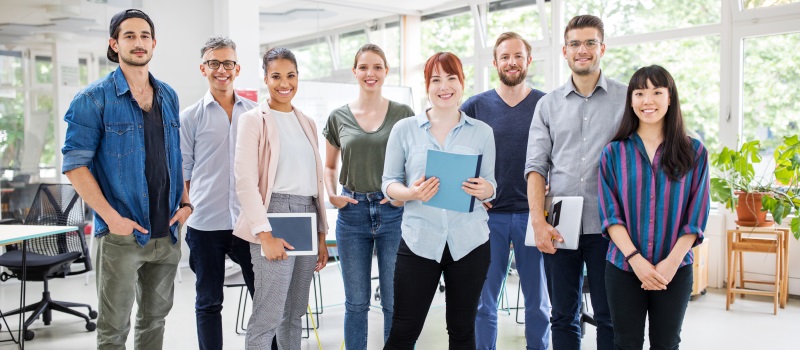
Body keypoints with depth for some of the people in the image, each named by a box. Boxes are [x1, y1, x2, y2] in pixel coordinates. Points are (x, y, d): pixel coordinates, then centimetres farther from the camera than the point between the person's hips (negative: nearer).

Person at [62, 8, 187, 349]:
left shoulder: (168, 96, 10)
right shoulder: (94, 98, -7)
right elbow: (75, 164, -11)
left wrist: (185, 203, 4)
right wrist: (112, 217, -17)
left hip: (167, 232, 5)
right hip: (121, 233, -5)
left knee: (155, 318, 16)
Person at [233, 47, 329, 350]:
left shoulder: (307, 123, 16)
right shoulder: (254, 119, -3)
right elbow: (245, 180, -11)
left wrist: (322, 234, 14)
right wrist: (265, 234, -17)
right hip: (276, 215, -6)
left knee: (295, 313, 12)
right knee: (268, 315, -8)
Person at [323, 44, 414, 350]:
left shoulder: (404, 114, 1)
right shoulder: (338, 117, 5)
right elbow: (329, 166, 15)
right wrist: (331, 195, -2)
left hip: (393, 211, -1)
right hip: (353, 213, 1)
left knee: (395, 301, 4)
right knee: (356, 302, 9)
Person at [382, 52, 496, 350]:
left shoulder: (482, 132, 6)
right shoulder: (404, 129, 2)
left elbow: (491, 185, 10)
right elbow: (388, 182, 4)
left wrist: (483, 189, -14)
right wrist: (411, 193, -18)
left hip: (469, 242, 2)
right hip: (419, 240, -1)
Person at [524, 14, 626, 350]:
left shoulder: (625, 99, 3)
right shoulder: (548, 104, 8)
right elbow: (536, 165, 3)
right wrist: (538, 221, -9)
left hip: (607, 226, -2)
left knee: (609, 317, 7)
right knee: (563, 316, 11)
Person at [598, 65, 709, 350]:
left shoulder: (694, 152, 2)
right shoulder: (614, 152, 2)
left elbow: (696, 217, -1)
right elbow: (610, 214, -3)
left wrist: (671, 262, -11)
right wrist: (635, 259, -14)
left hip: (675, 270, 0)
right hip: (623, 267, 0)